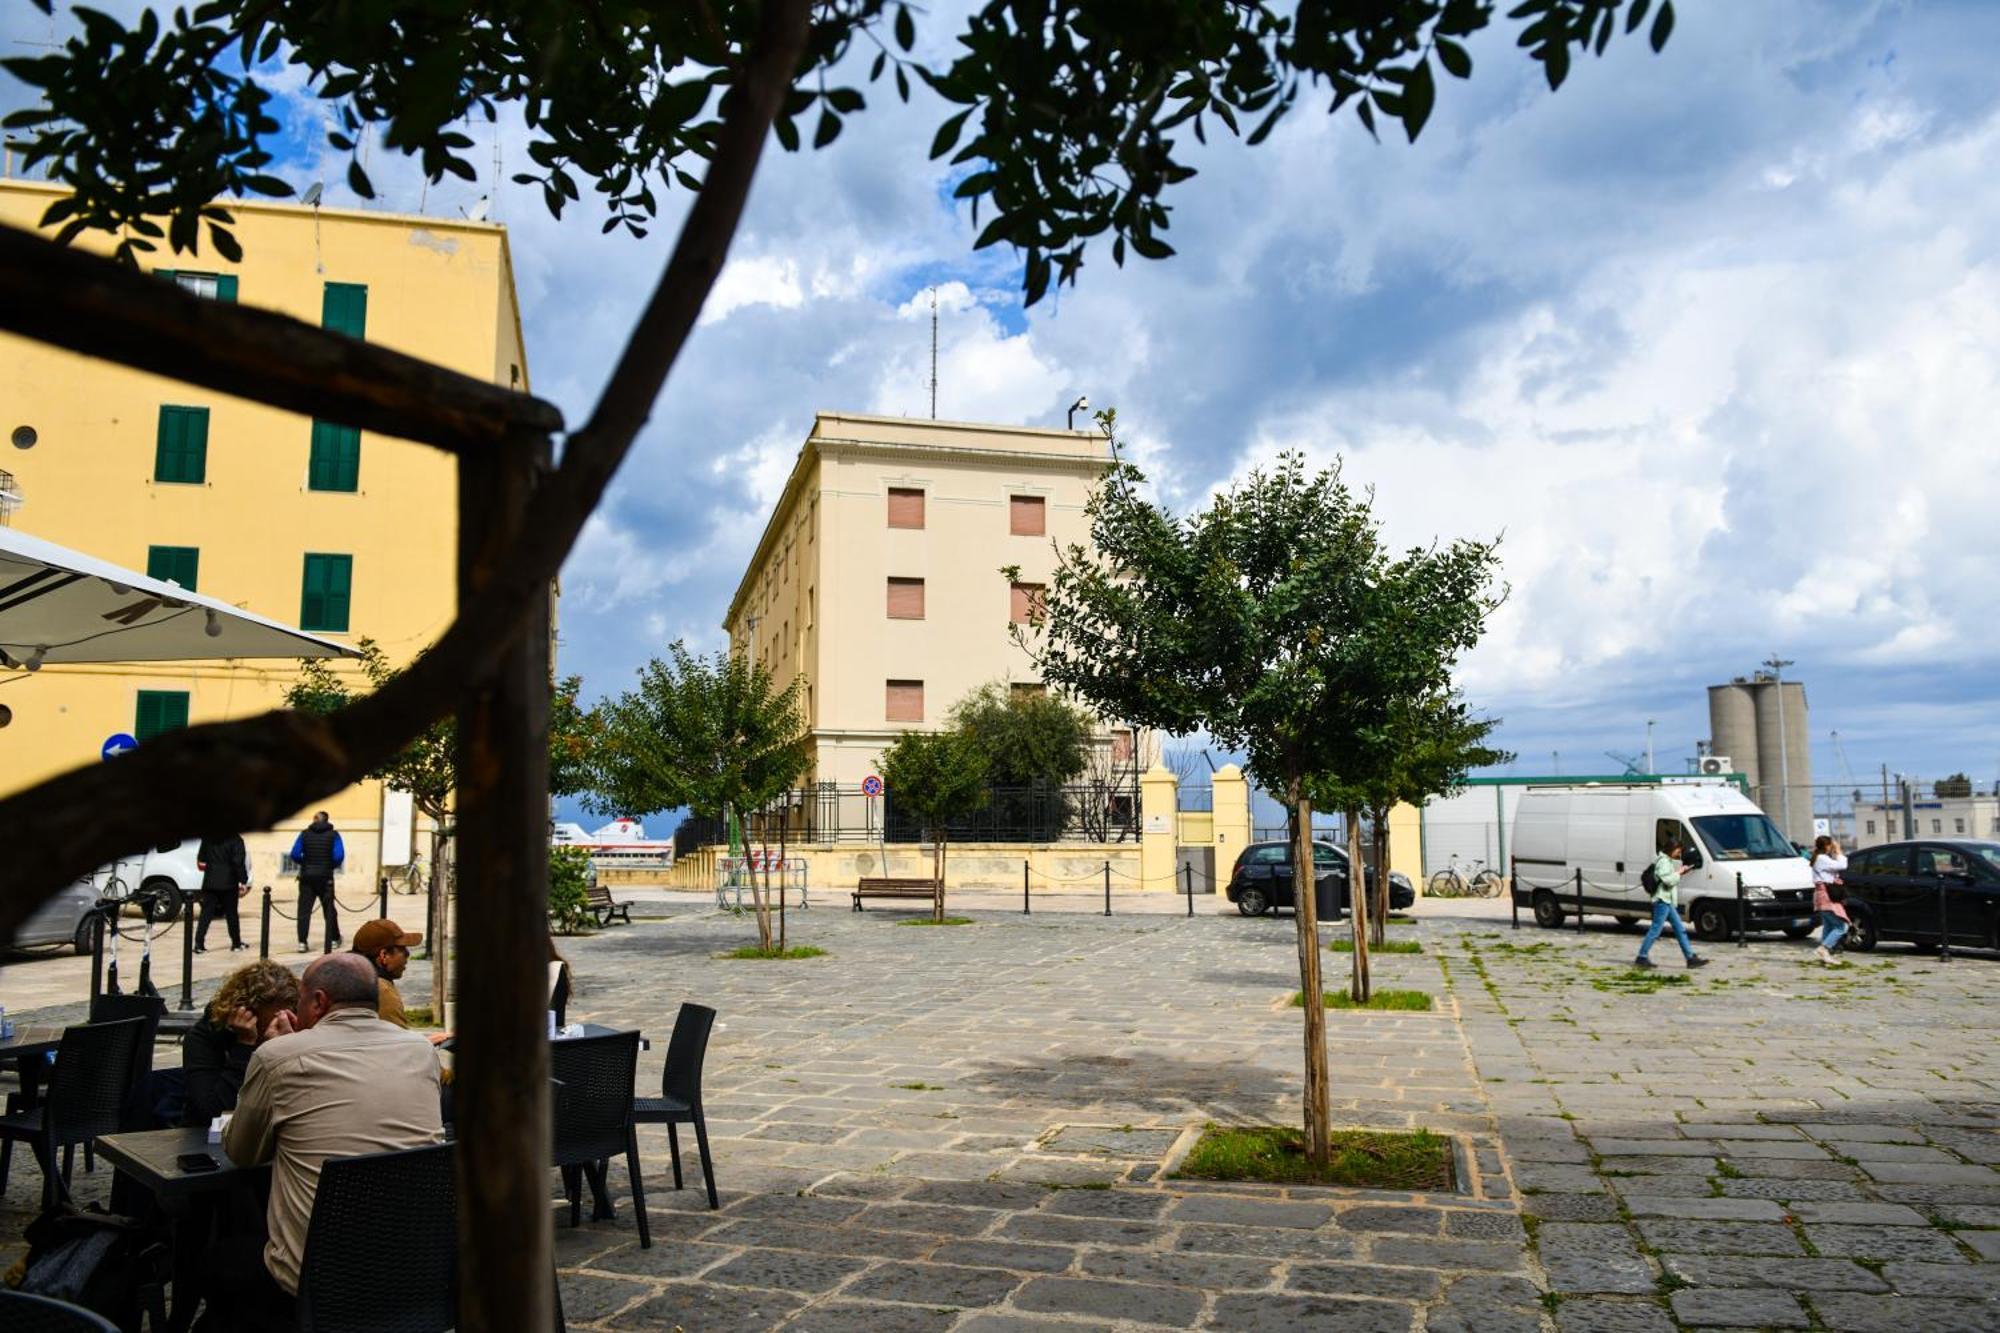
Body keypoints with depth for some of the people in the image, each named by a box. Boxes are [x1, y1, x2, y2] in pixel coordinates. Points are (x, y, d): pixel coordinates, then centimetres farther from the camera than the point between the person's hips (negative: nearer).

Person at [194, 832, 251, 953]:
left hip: (210, 882, 3)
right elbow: (239, 863, -14)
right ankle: (236, 943, 14)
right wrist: (243, 881, -10)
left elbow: (201, 859, 14)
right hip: (228, 883, -3)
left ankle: (199, 944, -6)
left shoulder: (207, 839, 5)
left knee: (206, 913, 3)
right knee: (231, 913, 7)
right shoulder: (235, 840, -9)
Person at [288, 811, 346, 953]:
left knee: (304, 909, 2)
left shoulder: (304, 834, 3)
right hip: (325, 877, 0)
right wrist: (332, 866, 6)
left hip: (307, 877, 0)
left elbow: (295, 854, -5)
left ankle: (302, 942, -6)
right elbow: (339, 856, -12)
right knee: (329, 909, 11)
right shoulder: (333, 834, -2)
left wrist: (304, 864, 11)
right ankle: (334, 939, 19)